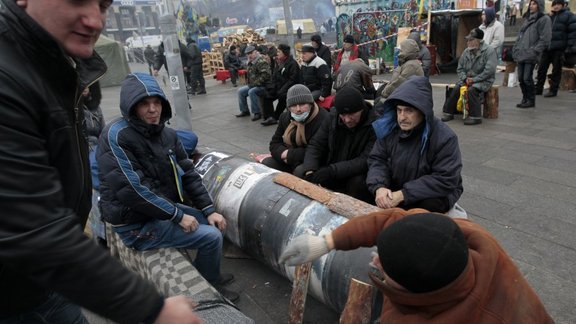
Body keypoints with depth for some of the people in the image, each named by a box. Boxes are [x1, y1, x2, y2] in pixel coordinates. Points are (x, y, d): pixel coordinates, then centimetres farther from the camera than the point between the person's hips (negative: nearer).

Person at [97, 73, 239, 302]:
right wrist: (177, 215, -21)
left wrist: (209, 210, -3)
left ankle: (208, 275, 33)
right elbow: (132, 189, -27)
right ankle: (209, 286, 16)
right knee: (212, 237, -11)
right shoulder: (117, 136, -23)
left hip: (164, 207, 8)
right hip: (137, 223, -8)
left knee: (214, 223, 14)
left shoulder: (167, 134, 1)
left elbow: (188, 174, 5)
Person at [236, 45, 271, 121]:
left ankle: (257, 113, -24)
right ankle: (245, 111, 16)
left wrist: (256, 83, -25)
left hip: (263, 85, -10)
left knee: (251, 92, -33)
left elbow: (265, 75, -27)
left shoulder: (262, 62, -17)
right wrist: (250, 83, 13)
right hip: (253, 85, 10)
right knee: (241, 91, 9)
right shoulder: (250, 63, 13)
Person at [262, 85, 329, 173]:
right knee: (266, 163, -14)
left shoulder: (323, 120, -19)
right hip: (287, 162, 6)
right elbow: (275, 144, 7)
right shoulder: (285, 117, 6)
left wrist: (288, 154, -21)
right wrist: (283, 153, -18)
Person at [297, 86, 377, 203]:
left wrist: (332, 171, -35)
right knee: (298, 177, -15)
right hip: (330, 172, 4)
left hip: (358, 175, -4)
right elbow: (315, 145, 0)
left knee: (358, 183, -37)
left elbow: (366, 161, -24)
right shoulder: (333, 117, -2)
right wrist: (310, 170, -19)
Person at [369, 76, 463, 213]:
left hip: (435, 194, -4)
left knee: (427, 205, -34)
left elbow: (445, 180, -25)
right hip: (396, 190, 4)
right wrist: (379, 187, -29)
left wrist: (403, 195, -32)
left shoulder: (444, 137, -21)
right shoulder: (390, 129, -7)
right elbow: (377, 160, -6)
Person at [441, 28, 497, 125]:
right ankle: (448, 112, -11)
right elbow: (460, 68, 14)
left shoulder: (489, 51, -8)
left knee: (471, 90, -33)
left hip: (484, 80, -5)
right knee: (456, 89, -22)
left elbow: (489, 70, -17)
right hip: (468, 79, 5)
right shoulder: (466, 51, 9)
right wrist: (465, 78, -5)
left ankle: (475, 117, -25)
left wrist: (474, 79, -20)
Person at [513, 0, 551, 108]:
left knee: (527, 78, -8)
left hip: (530, 55, -7)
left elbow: (544, 39, -9)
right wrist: (516, 48, 11)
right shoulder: (527, 18, 19)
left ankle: (531, 100, 5)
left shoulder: (544, 19, -3)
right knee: (521, 78, 8)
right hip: (521, 54, 7)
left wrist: (534, 51, -15)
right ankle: (525, 99, 21)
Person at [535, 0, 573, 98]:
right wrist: (550, 15, -2)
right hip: (547, 47, 5)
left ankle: (553, 90, 7)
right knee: (542, 68, 6)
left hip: (559, 47, -4)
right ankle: (538, 88, 14)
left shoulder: (568, 15, 0)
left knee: (556, 70, 2)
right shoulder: (550, 15, 15)